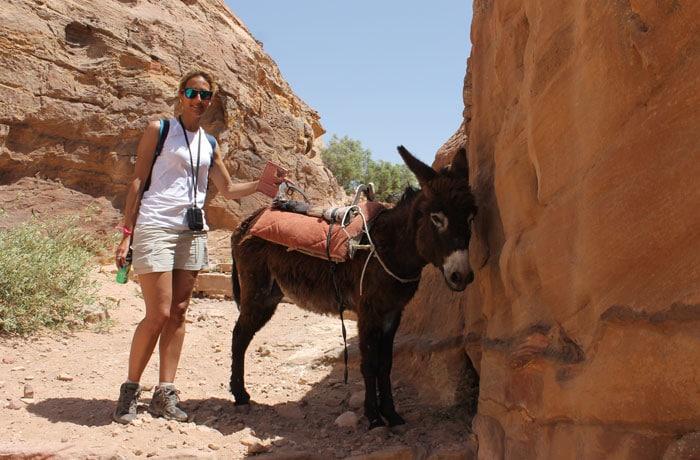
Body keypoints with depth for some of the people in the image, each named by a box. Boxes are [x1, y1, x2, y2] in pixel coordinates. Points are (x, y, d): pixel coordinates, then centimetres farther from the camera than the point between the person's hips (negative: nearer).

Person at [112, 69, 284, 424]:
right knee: (158, 315, -10)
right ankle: (130, 390, 6)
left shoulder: (210, 144, 16)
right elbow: (137, 181, 0)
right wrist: (127, 233, -7)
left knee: (178, 314, 5)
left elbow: (228, 190, 22)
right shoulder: (159, 130, 3)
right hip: (155, 227, -5)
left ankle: (165, 393, 12)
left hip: (192, 232, 5)